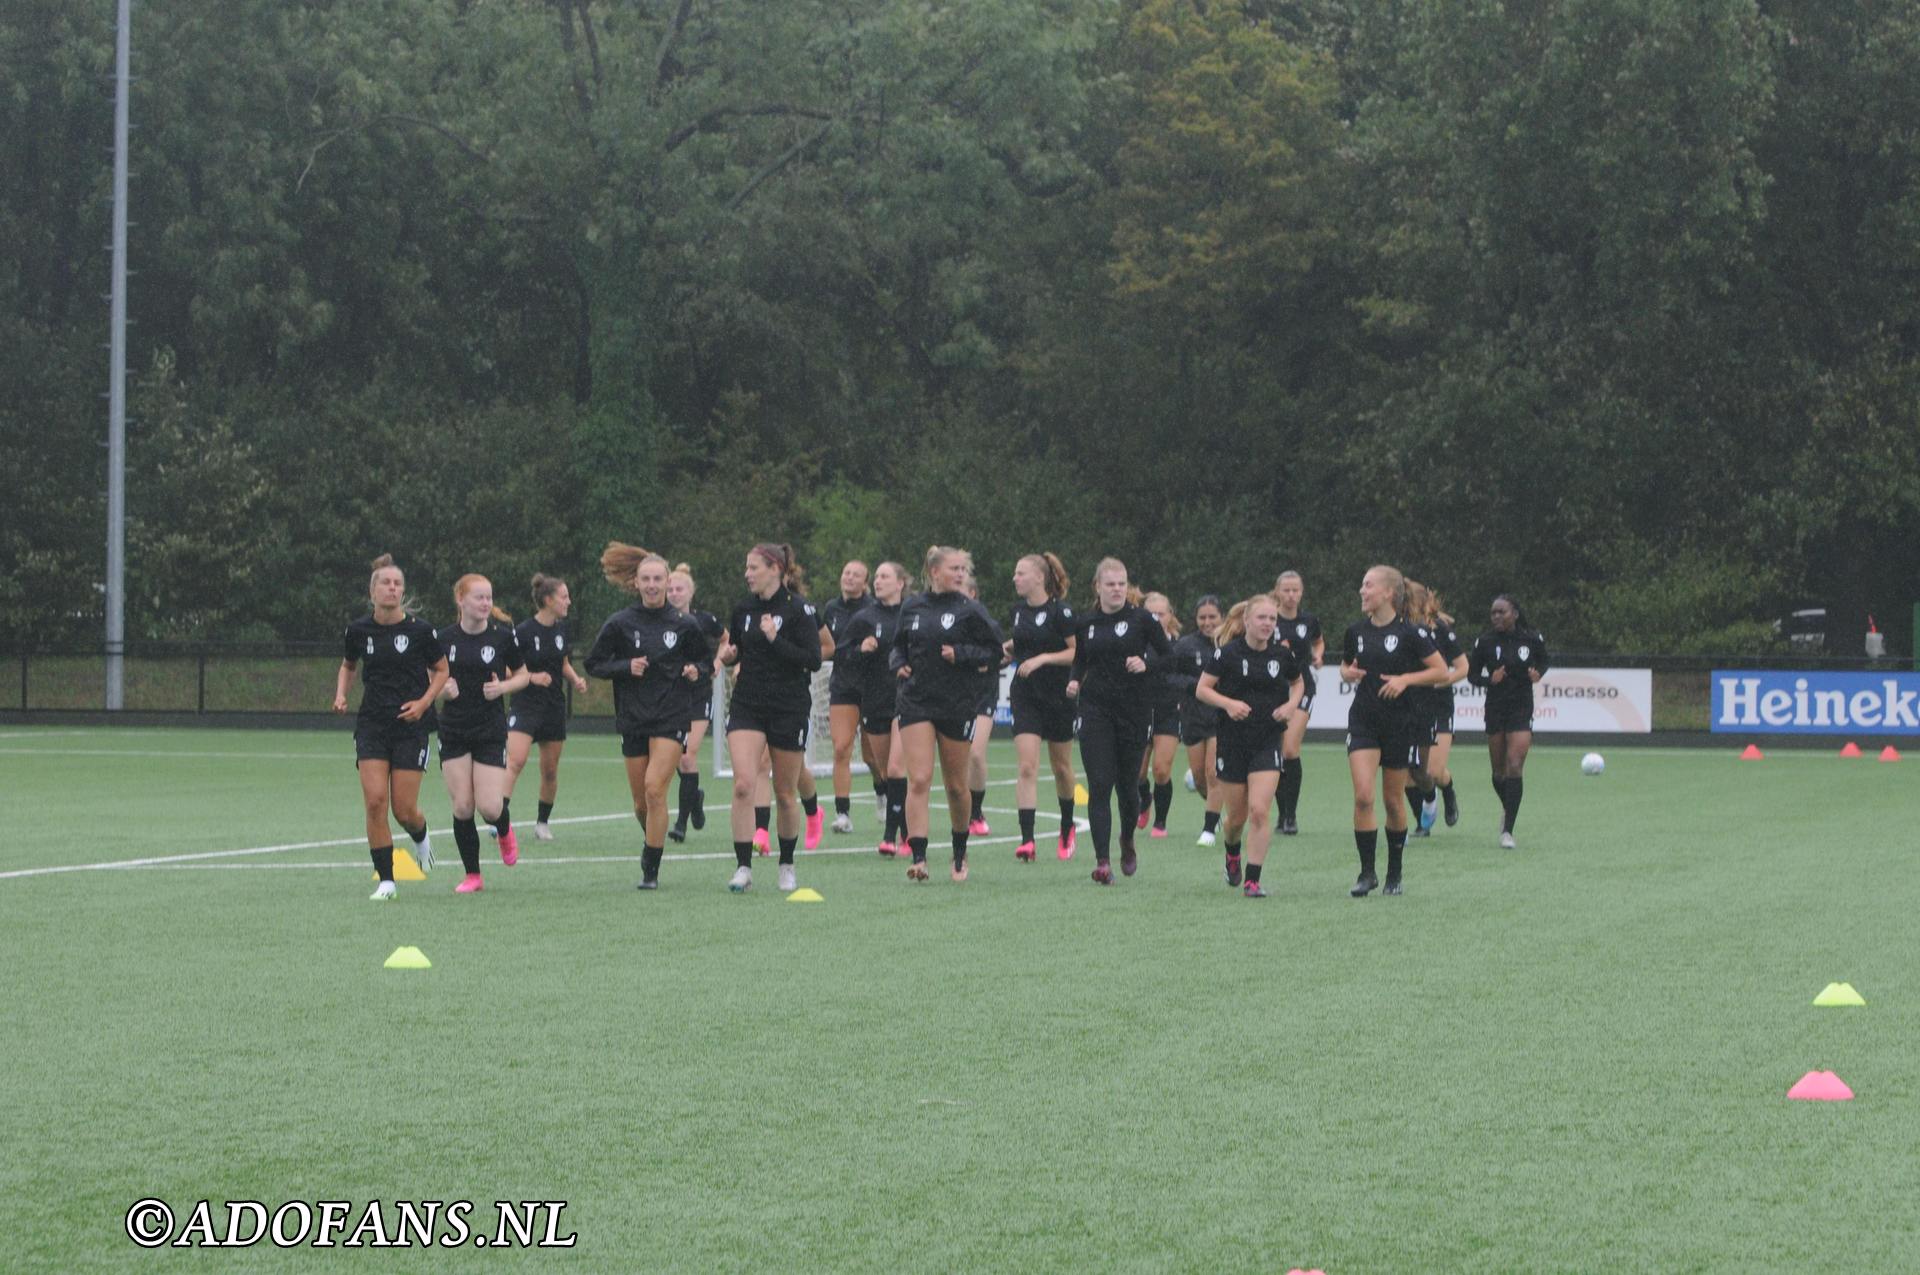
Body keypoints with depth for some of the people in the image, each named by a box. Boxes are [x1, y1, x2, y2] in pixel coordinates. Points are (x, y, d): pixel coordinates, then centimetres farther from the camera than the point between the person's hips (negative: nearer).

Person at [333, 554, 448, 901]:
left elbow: (441, 670, 5)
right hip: (372, 725, 2)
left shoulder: (419, 629, -7)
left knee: (404, 810, -4)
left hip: (411, 725, -2)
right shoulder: (359, 630, 1)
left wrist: (424, 702, -11)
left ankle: (421, 837, 34)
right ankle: (385, 880, -2)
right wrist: (341, 694, 1)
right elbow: (347, 665, 20)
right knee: (374, 801, -11)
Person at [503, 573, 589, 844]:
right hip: (525, 706, -6)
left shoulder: (562, 630, 7)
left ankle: (542, 822, 23)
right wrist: (532, 677, -21)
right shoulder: (524, 631, -12)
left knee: (550, 770, 9)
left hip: (555, 707, 6)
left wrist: (576, 680, 3)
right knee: (515, 761, -23)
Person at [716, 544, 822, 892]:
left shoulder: (798, 609, -9)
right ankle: (744, 867, -11)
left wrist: (775, 640, -22)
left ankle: (787, 865, 24)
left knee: (785, 794, 7)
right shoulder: (744, 608, 7)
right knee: (742, 785, -13)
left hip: (789, 710, -3)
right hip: (747, 706, 3)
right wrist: (727, 655, -3)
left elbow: (813, 659, -14)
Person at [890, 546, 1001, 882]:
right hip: (916, 702, 2)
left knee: (956, 786, 8)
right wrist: (899, 663, 1)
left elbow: (994, 652, -1)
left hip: (958, 705, -2)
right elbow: (899, 646, 22)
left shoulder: (970, 611, -2)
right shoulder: (912, 608, 8)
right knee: (918, 781, -11)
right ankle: (918, 857, -16)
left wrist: (960, 654, -16)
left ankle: (960, 854, 28)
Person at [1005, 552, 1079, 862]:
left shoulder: (1060, 611, -11)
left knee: (1061, 767, 12)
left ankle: (1067, 830, 35)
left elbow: (1078, 652, -13)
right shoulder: (1018, 611, 7)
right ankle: (1026, 839, -16)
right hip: (1025, 697, 4)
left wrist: (1043, 658, -21)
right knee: (1027, 767, -11)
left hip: (1058, 697, -4)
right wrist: (1006, 648, 0)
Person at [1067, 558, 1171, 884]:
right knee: (1099, 784, -9)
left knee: (1127, 782, 6)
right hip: (1096, 708, 1)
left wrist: (1146, 664, -17)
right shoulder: (1086, 623, 7)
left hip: (1134, 710, -1)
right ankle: (1102, 861, -12)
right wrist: (1074, 680, 1)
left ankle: (1127, 842, 36)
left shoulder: (1142, 618, -2)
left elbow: (1169, 655, 2)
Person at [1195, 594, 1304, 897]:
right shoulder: (1228, 653, -7)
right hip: (1233, 742, -1)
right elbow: (1202, 689, -5)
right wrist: (1228, 703, -22)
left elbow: (1298, 682, 19)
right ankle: (1232, 853, 43)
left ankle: (1253, 880, -8)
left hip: (1268, 743, 1)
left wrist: (1291, 704, 0)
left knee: (1259, 810, -14)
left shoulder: (1282, 654, 1)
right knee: (1237, 815, 9)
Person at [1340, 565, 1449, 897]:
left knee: (1394, 800, 7)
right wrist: (1348, 673, -3)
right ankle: (1367, 872, -5)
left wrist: (1405, 679, -17)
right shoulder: (1356, 631, 4)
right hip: (1363, 720, 2)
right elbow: (1345, 666, 20)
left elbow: (1441, 671, -5)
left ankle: (1394, 874, 22)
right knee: (1363, 796, -13)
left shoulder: (1408, 633, -8)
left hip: (1399, 723, -2)